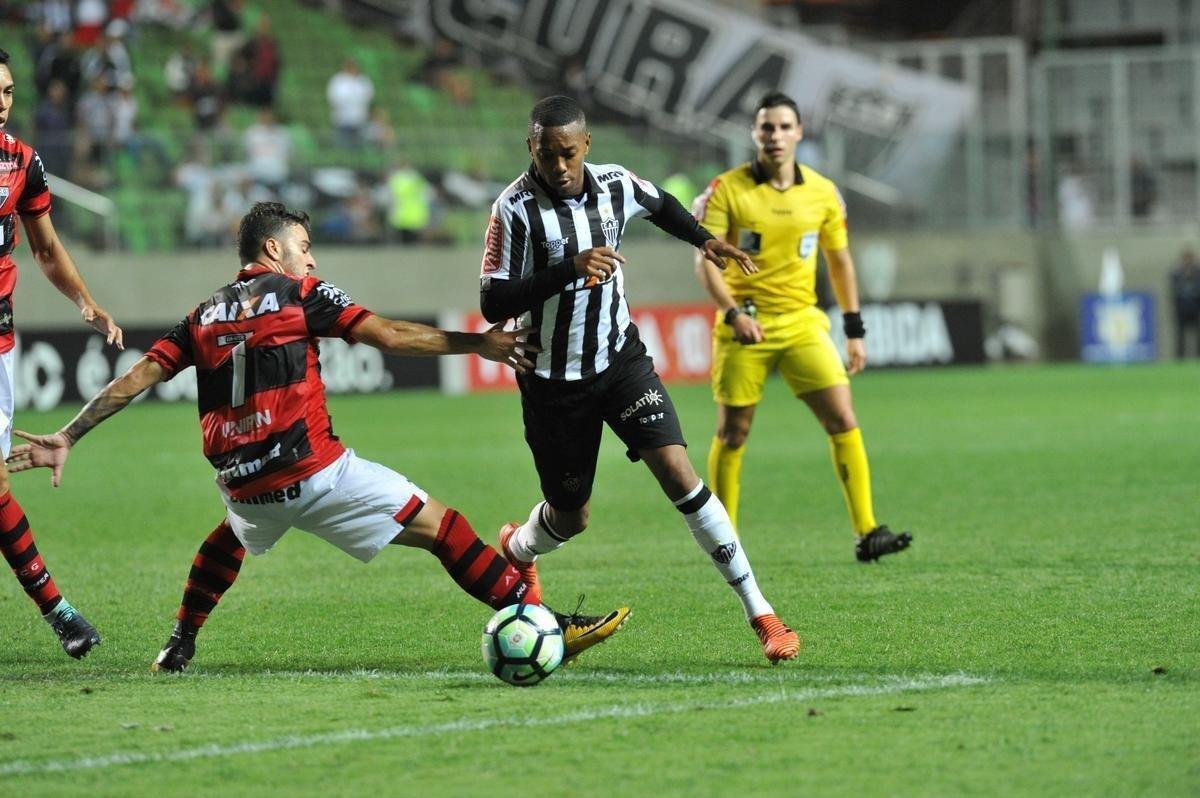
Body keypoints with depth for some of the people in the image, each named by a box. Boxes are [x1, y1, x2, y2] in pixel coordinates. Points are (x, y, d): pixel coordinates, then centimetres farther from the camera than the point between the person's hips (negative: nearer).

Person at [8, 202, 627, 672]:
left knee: (234, 531, 41)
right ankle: (545, 625, -9)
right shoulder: (300, 294, 2)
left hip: (242, 482, 5)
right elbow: (391, 337, -5)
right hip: (315, 473, -5)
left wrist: (66, 439, 12)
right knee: (437, 526, -1)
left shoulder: (204, 316, 15)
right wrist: (480, 343, 1)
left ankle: (179, 646, 36)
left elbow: (137, 377, 10)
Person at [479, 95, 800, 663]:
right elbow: (493, 302, -25)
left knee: (678, 471, -15)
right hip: (553, 381, -2)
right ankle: (517, 551, 50)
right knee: (572, 516, 10)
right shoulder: (516, 209, -20)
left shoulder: (616, 185, -5)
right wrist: (569, 268, -34)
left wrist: (703, 239, 8)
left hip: (620, 359, 2)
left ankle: (760, 615, -14)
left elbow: (660, 205, 20)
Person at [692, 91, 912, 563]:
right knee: (732, 434, 2)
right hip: (745, 326, -2)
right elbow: (705, 261, -9)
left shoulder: (822, 193, 4)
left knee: (843, 421, -9)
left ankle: (866, 533, -8)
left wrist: (854, 331, 12)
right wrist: (733, 313, -24)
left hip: (803, 324, 2)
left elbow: (840, 261, 14)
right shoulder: (728, 190, -6)